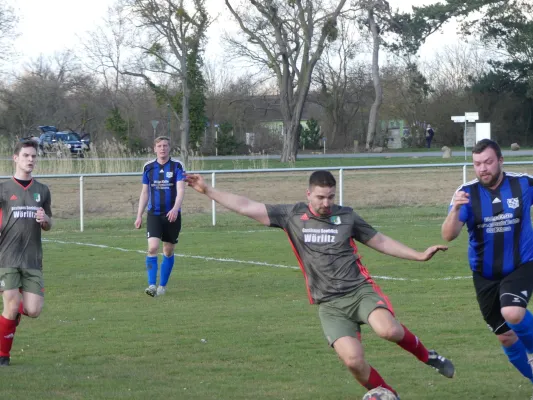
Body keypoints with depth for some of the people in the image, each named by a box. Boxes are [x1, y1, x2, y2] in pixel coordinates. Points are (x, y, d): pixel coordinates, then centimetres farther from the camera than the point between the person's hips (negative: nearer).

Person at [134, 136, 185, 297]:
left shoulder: (177, 166, -3)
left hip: (172, 215, -1)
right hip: (154, 215, 1)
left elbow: (181, 190, -12)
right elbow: (144, 192, 12)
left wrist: (175, 208, -29)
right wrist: (139, 216, 9)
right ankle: (152, 285, -17)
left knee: (168, 251, 7)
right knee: (152, 248, -16)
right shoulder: (148, 167, 5)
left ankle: (162, 286, 20)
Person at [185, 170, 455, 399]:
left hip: (360, 290, 0)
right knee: (353, 360, -19)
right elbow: (246, 207, 3)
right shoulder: (292, 216, 3)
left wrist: (419, 256, 11)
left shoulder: (346, 216, 5)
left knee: (389, 330, -31)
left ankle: (426, 356, -1)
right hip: (329, 304, 0)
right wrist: (207, 191, 0)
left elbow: (380, 241, 15)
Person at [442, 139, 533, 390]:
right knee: (505, 337, 9)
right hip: (485, 275, 2)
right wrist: (455, 209, -41)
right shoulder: (467, 193, -13)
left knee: (513, 314, -30)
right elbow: (448, 235, -23)